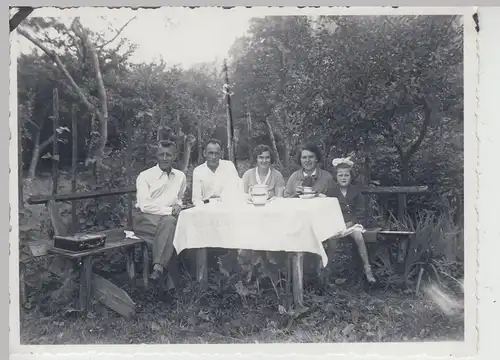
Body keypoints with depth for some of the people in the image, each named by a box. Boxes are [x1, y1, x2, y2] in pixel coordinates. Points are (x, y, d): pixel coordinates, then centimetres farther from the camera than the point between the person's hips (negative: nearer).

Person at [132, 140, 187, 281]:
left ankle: (158, 266, -33)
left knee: (169, 222, -34)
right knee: (170, 224, -35)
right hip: (146, 218, -3)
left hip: (169, 218, 4)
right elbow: (145, 206, -10)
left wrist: (178, 205, 4)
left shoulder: (180, 176, 12)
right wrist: (169, 210, -13)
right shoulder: (145, 176, -2)